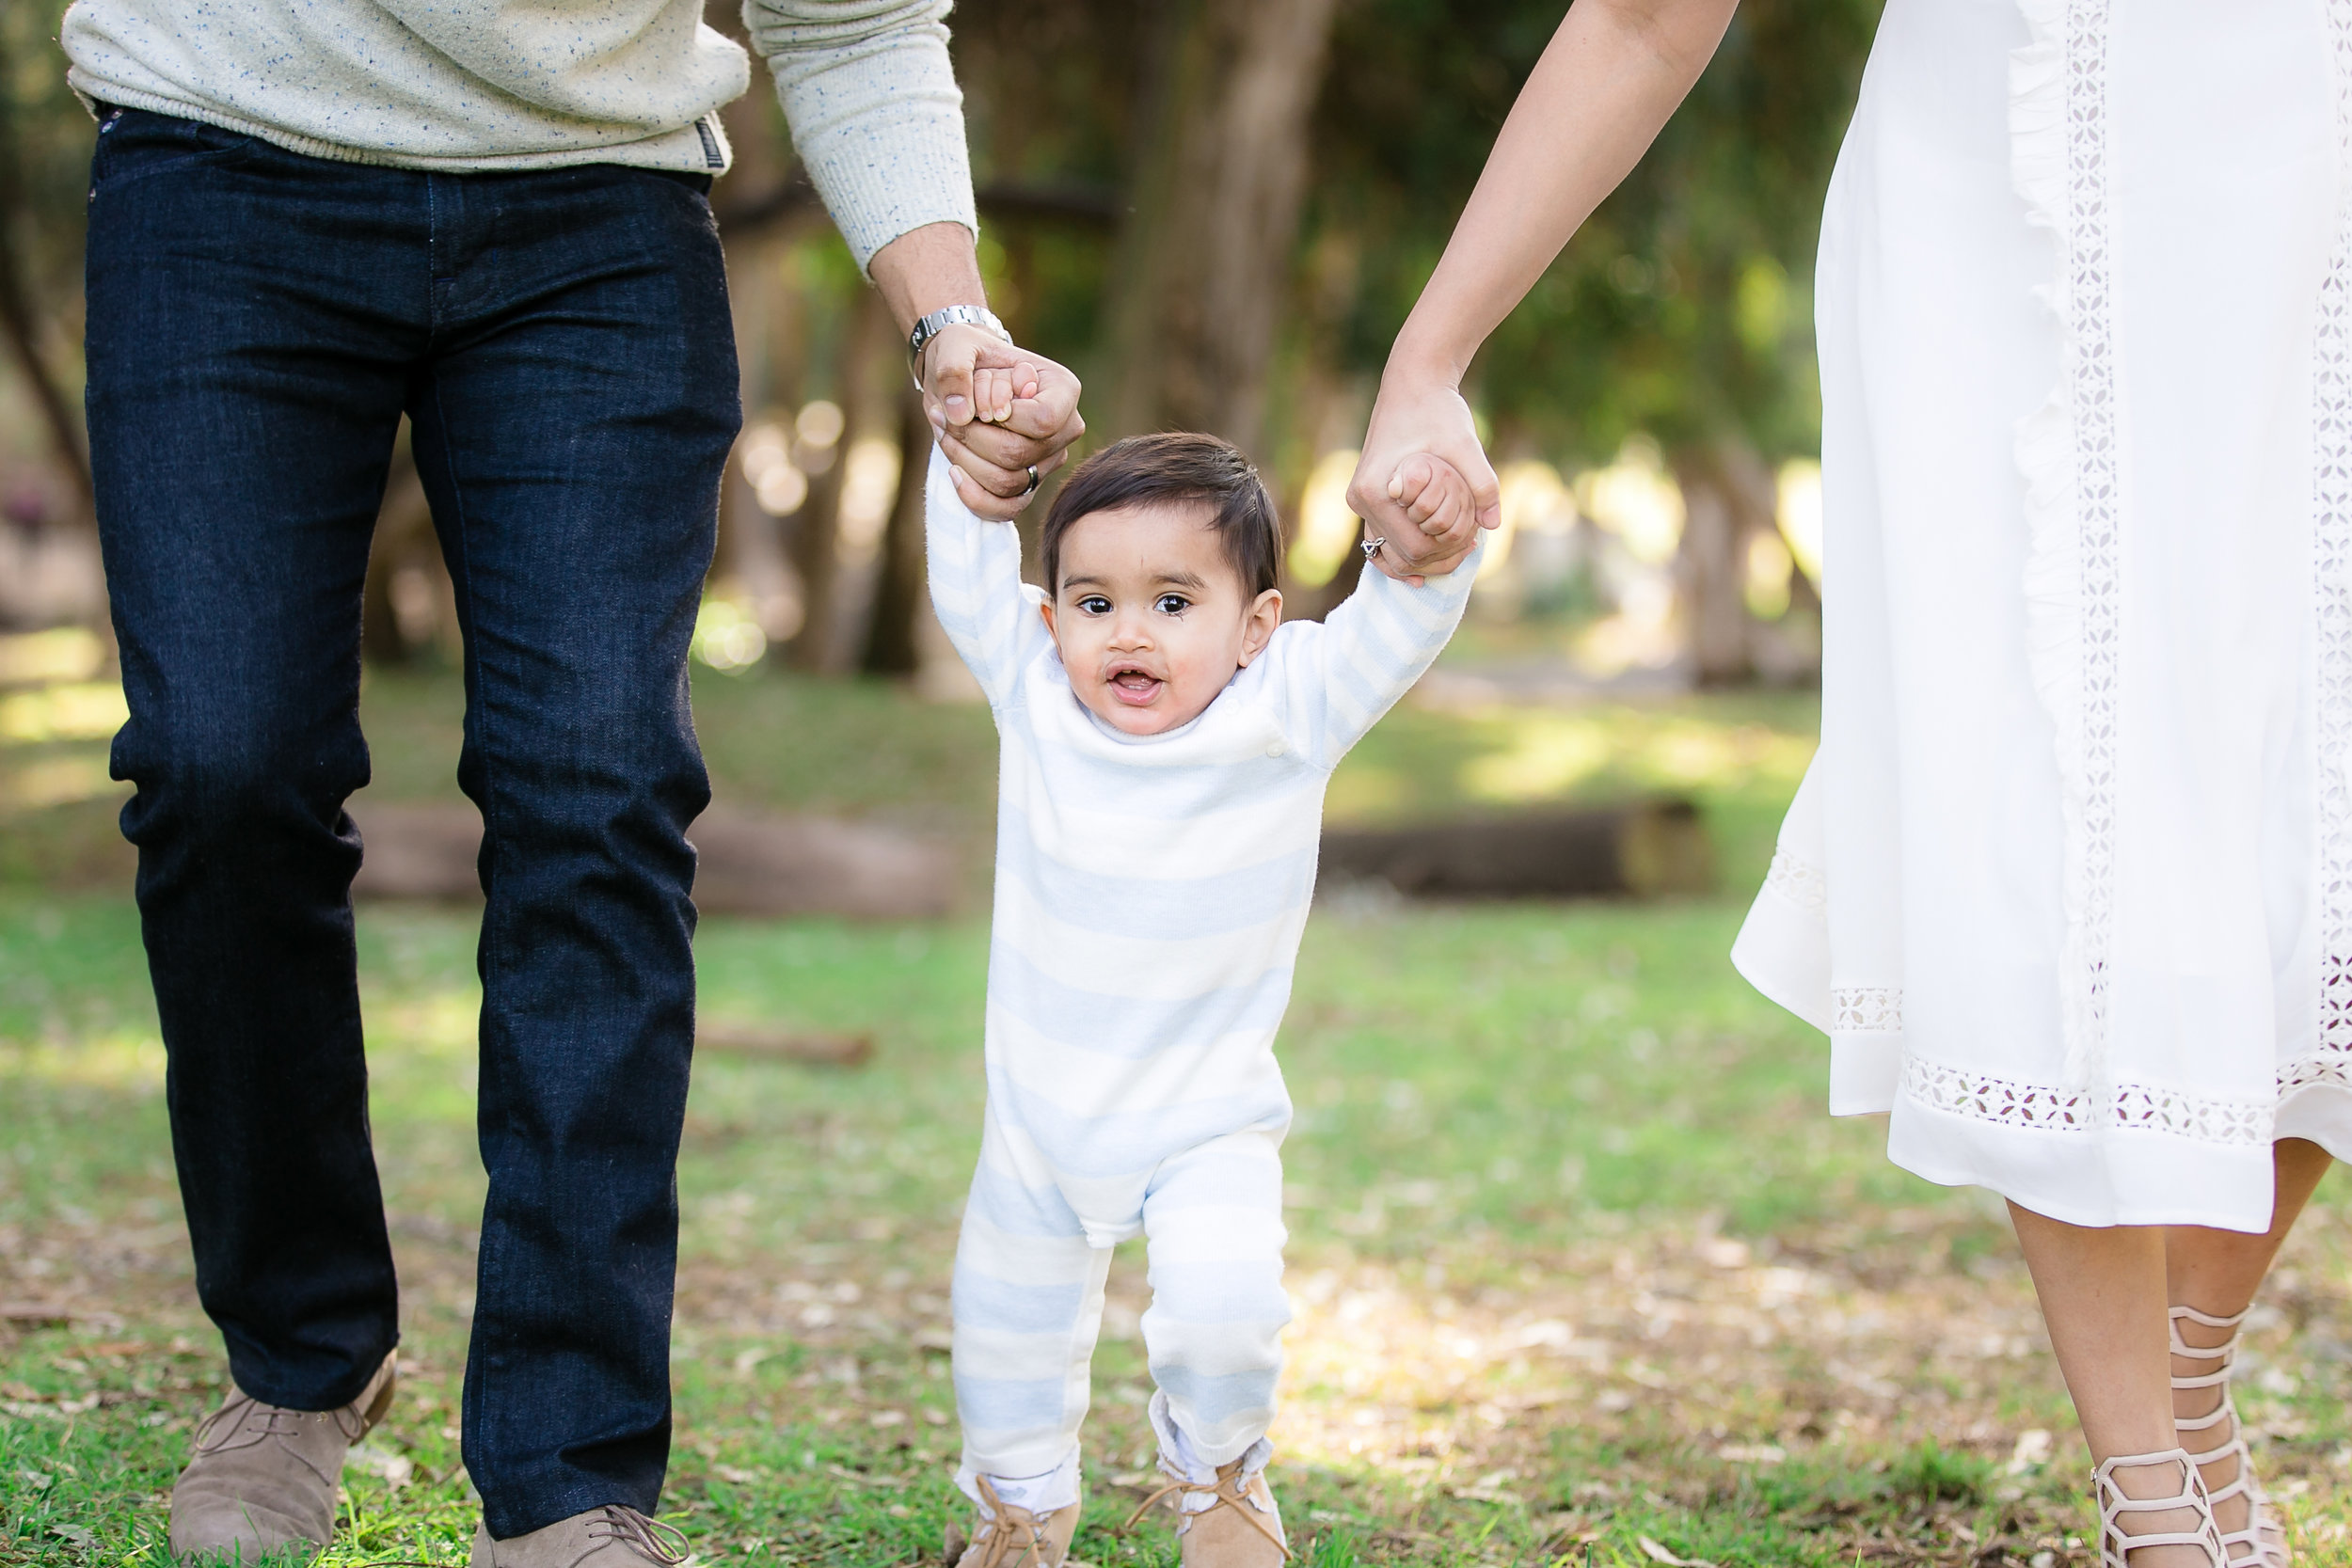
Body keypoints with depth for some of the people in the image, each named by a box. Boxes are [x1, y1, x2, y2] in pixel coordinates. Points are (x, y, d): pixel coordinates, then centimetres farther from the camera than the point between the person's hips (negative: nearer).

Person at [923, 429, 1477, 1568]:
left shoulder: (1287, 714, -15)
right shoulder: (1033, 696, -9)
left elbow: (1397, 627, -24)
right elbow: (969, 574, -4)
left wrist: (1430, 536, -42)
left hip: (1204, 1125, -3)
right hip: (1039, 1118, 3)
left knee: (1222, 1304, -21)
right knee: (1007, 1331, 15)